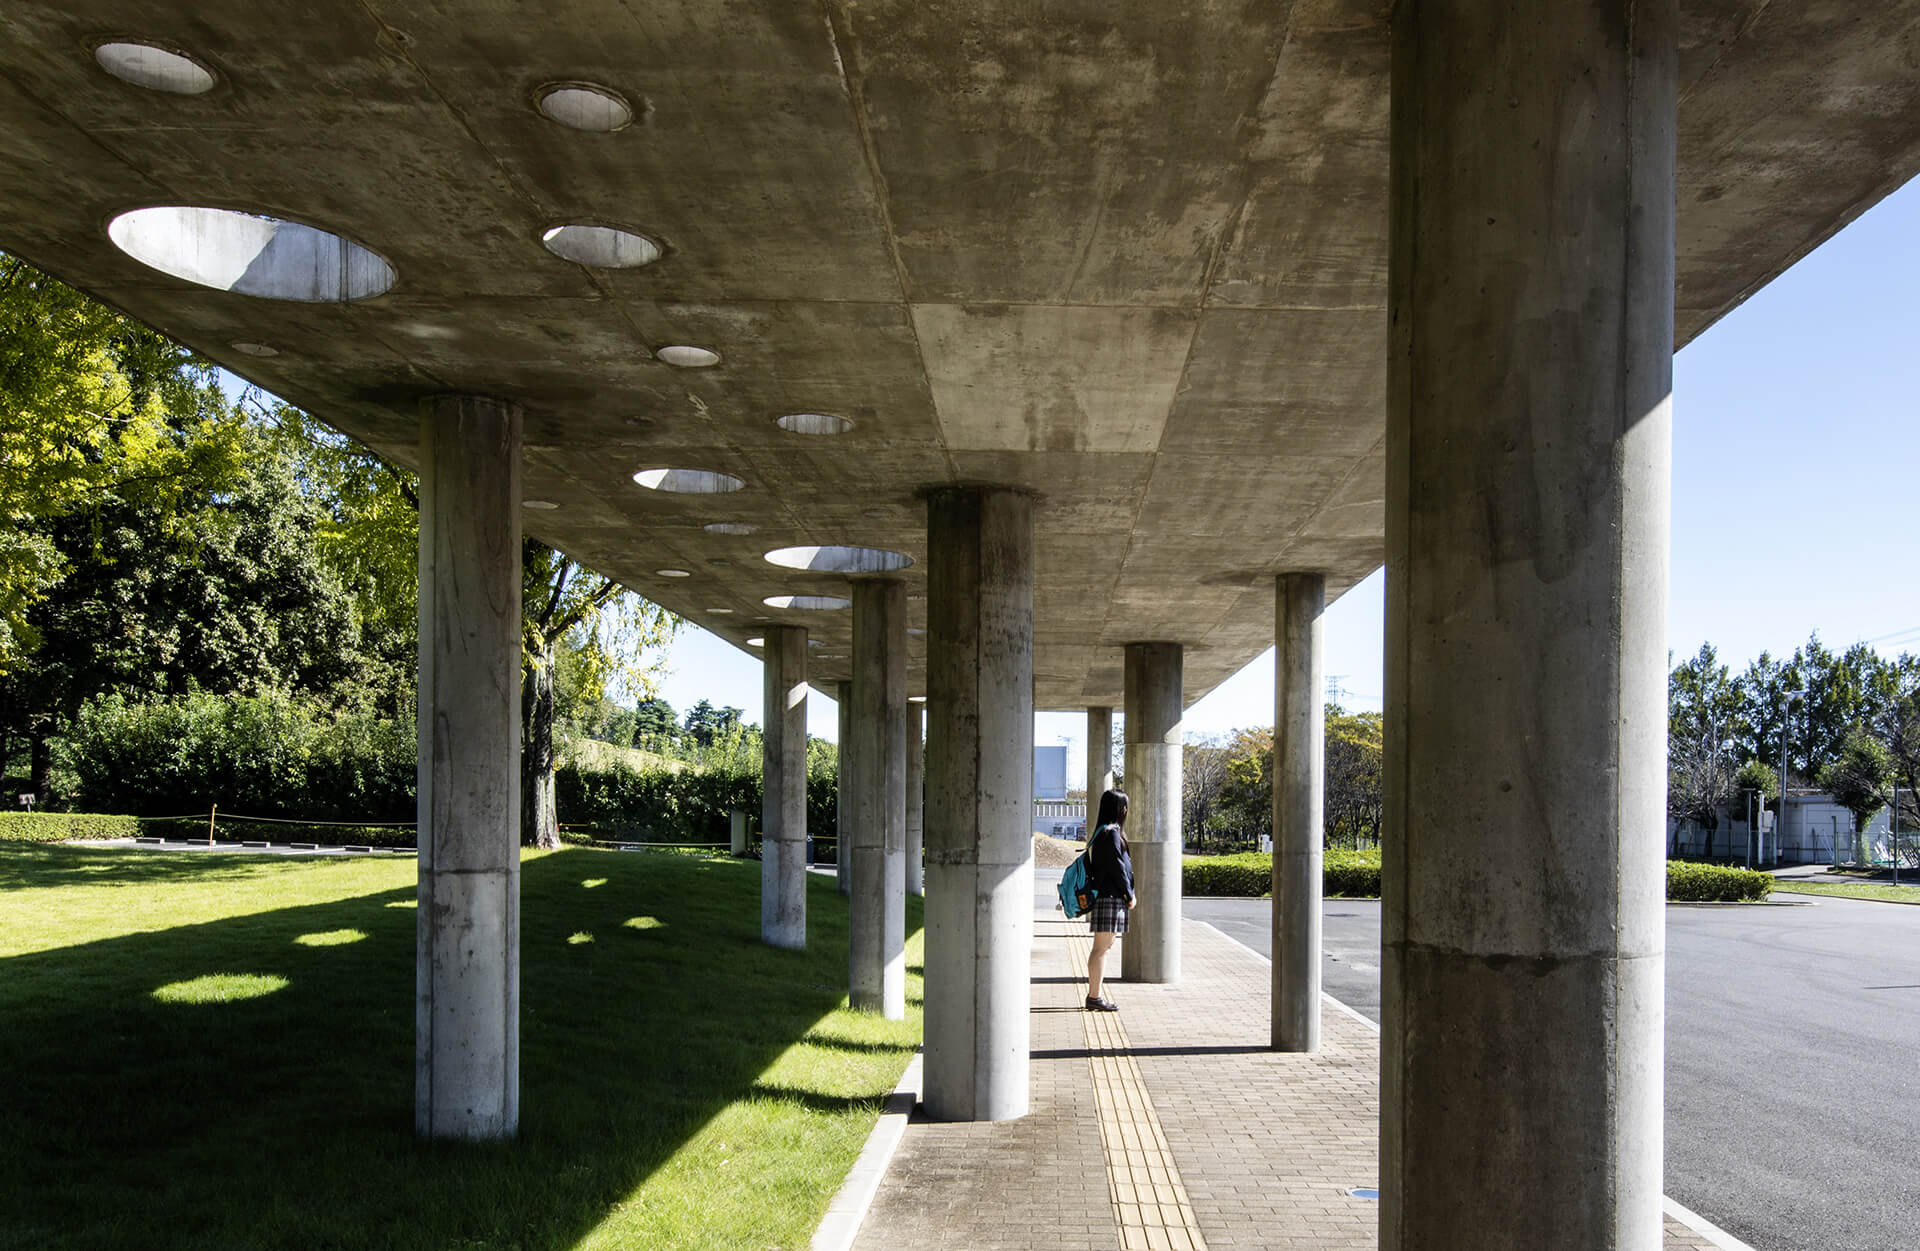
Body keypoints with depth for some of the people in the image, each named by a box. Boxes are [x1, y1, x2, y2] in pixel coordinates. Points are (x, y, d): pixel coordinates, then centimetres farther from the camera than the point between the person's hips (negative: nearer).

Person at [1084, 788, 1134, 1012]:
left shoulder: (1102, 832, 16)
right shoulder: (1111, 833, -14)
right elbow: (1117, 867, -16)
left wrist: (1127, 894, 19)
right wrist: (1130, 894, -6)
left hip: (1102, 895, 10)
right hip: (1110, 898, -10)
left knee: (1104, 948, 14)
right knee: (1101, 949, -7)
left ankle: (1095, 995, 18)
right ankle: (1094, 997, -5)